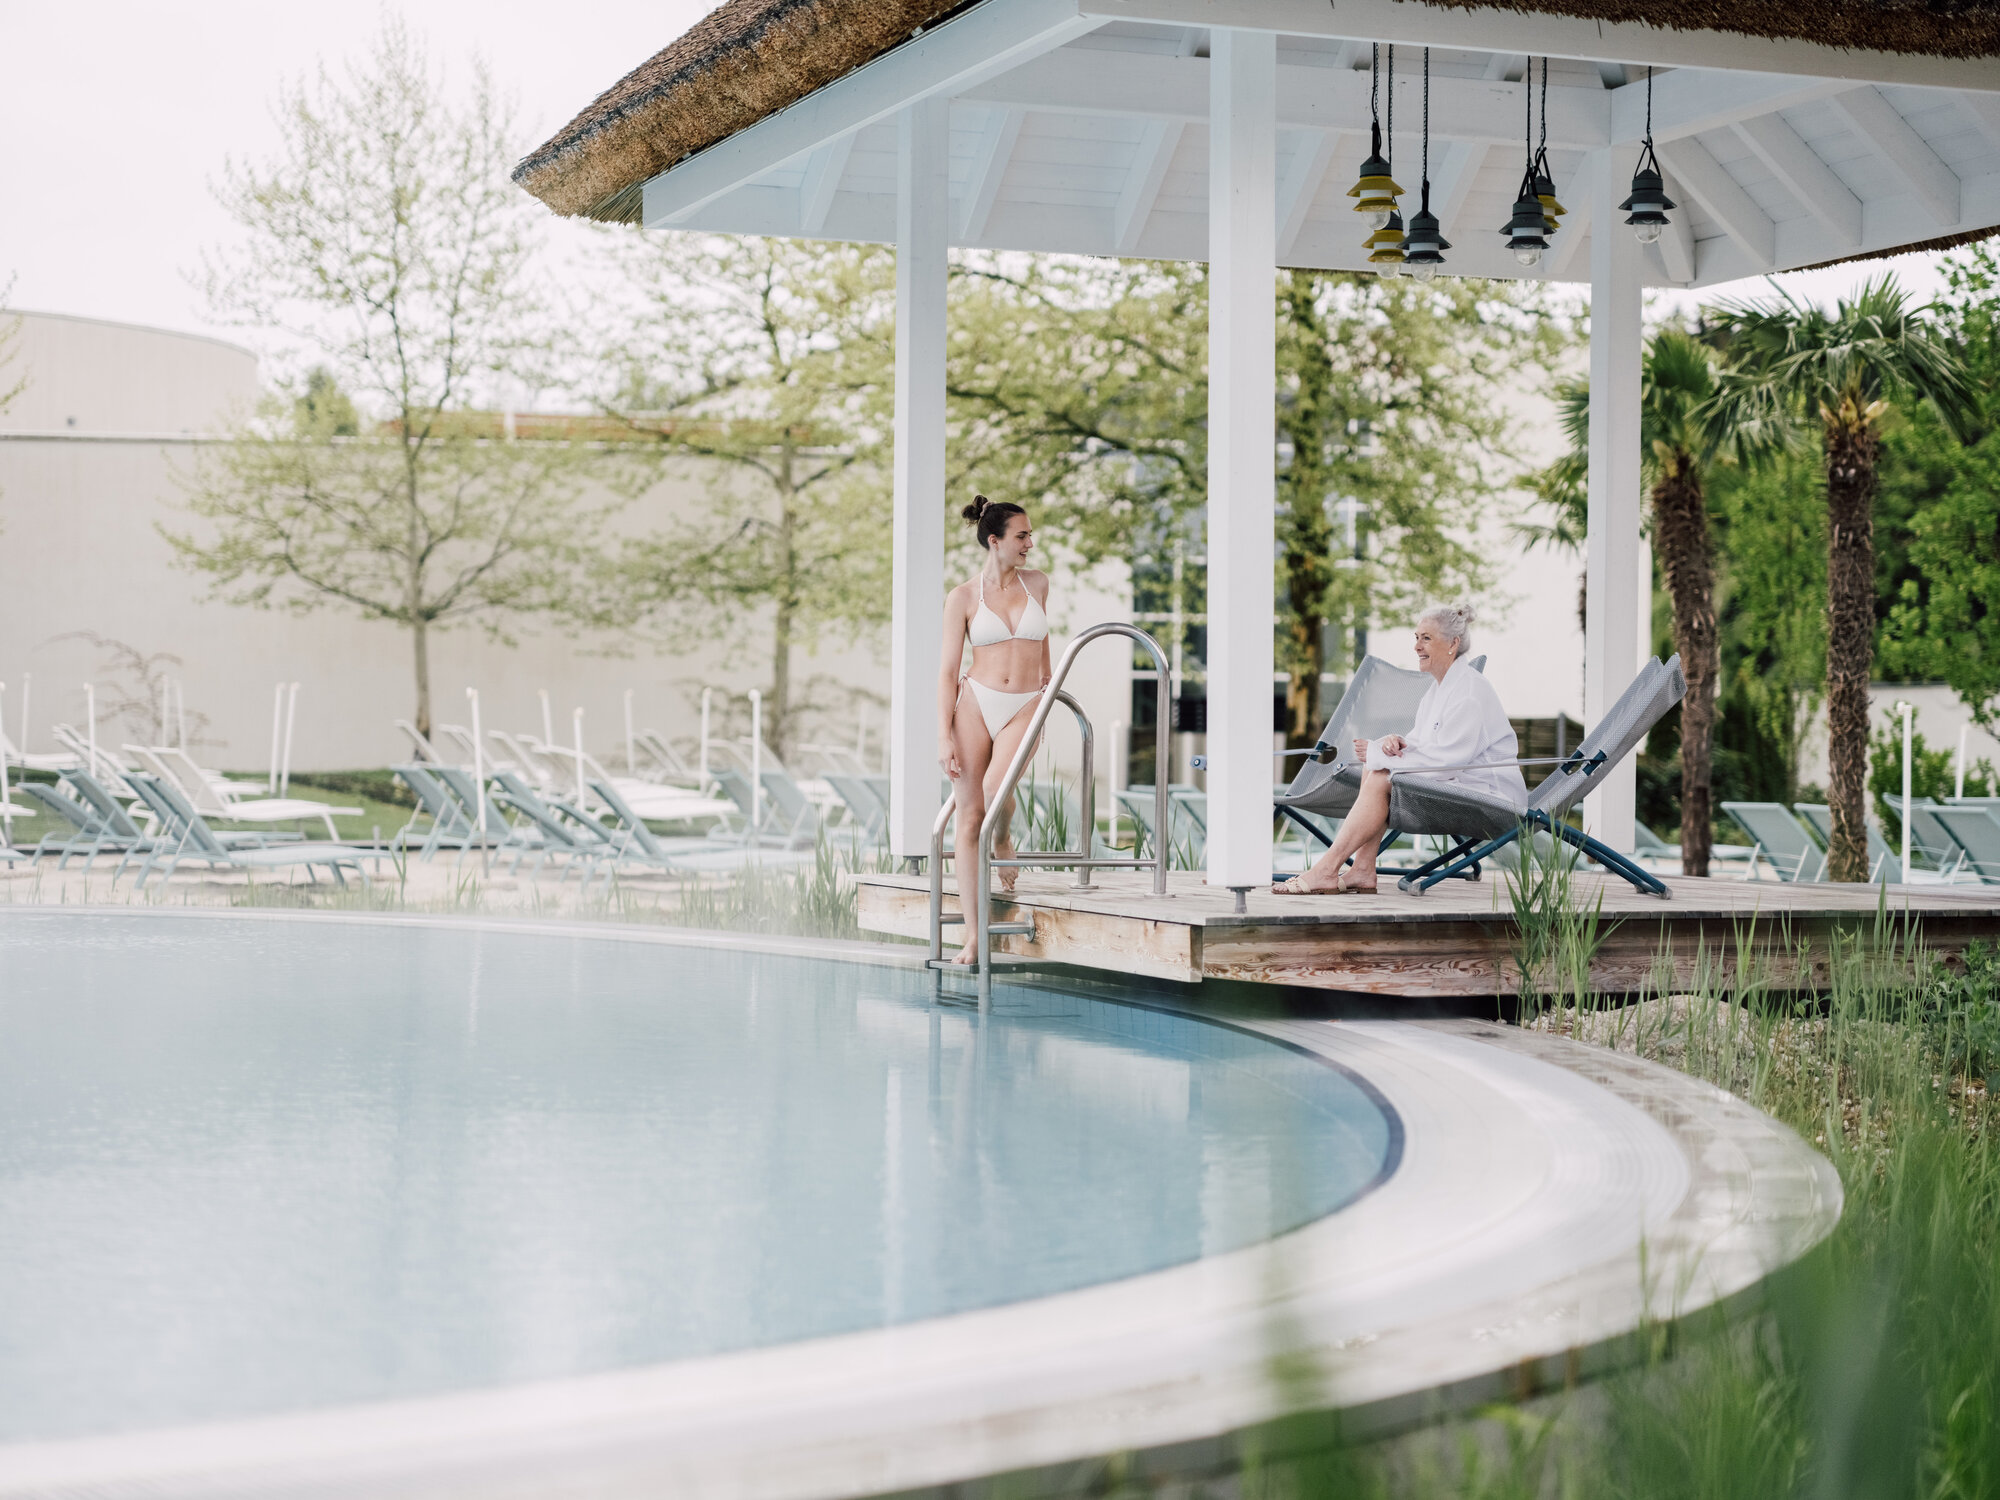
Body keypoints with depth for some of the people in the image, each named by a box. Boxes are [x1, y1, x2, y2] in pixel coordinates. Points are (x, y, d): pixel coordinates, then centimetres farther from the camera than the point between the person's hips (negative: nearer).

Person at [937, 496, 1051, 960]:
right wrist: (944, 736, -9)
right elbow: (948, 670, -2)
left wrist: (1046, 682, 38)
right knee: (969, 816, -3)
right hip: (975, 701, -1)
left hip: (1024, 707, 1)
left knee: (996, 789, -27)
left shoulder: (1037, 583, 7)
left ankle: (1004, 853, 7)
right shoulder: (963, 598, -1)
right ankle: (974, 933, 1)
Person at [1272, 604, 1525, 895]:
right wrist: (1394, 742, -10)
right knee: (1374, 771, -1)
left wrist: (1376, 754, -16)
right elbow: (1418, 743, 17)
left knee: (1381, 780, -20)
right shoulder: (1438, 689, 16)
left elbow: (1445, 758, -22)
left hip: (1486, 792, -10)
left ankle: (1326, 870, -19)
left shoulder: (1471, 691, -16)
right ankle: (1362, 872, -10)